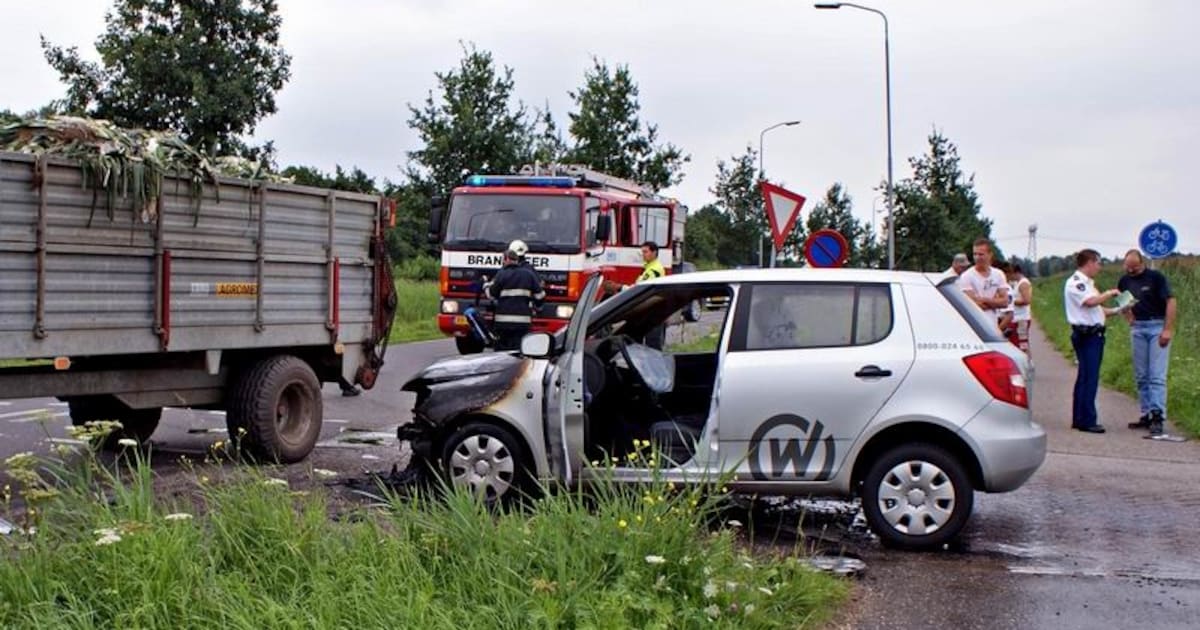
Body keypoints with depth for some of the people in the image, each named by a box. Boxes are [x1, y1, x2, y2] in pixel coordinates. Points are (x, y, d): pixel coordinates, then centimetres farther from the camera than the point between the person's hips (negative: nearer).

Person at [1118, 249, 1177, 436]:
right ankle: (1146, 415, 13)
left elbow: (1171, 302, -12)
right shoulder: (1124, 281, 8)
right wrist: (1130, 320, 6)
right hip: (1137, 329, 6)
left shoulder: (1156, 277, -9)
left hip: (1158, 326, -6)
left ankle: (1158, 416, -15)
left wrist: (1168, 329, -19)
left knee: (1157, 375, -10)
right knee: (1141, 376, 7)